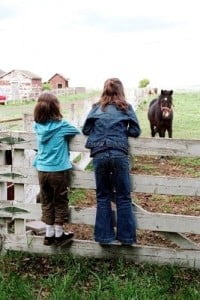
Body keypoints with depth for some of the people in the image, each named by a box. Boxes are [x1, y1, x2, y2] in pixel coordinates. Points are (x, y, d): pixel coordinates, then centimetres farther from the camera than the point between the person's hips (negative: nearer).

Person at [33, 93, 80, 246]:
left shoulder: (38, 126, 0)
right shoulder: (61, 125, -13)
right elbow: (78, 132, 0)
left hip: (42, 170, 4)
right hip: (59, 170, -4)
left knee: (46, 203, 14)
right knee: (60, 202, 10)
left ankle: (49, 234, 23)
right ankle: (59, 234, 20)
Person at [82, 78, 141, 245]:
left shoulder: (96, 108, 14)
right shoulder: (126, 107, 10)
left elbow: (85, 130, 12)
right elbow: (136, 131, 6)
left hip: (99, 155, 2)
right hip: (119, 154, -1)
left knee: (103, 197, 12)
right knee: (123, 198, 6)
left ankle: (104, 236, 16)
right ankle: (126, 236, 11)